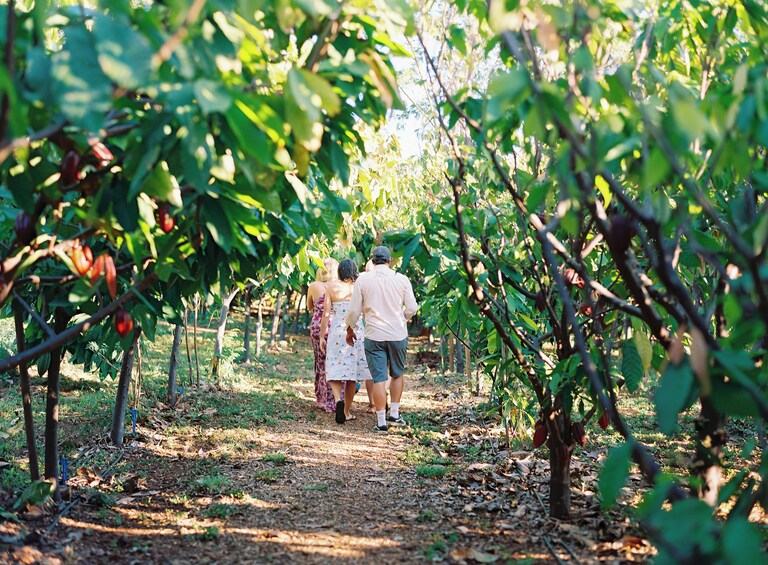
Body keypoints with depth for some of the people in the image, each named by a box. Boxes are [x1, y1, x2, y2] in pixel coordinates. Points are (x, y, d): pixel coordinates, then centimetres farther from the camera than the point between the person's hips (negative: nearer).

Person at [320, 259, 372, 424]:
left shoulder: (332, 286, 0)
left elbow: (326, 313, -1)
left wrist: (321, 336, 5)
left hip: (336, 331, 0)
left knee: (334, 370, 5)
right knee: (352, 372, 9)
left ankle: (338, 400, -21)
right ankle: (347, 411, 16)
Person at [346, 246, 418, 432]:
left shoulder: (363, 279, -2)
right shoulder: (401, 279, -2)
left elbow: (354, 309, 0)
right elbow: (412, 308, 0)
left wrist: (350, 329, 16)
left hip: (374, 335, -1)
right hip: (398, 335, 1)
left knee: (379, 378, 2)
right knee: (397, 374, 19)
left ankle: (381, 422, 2)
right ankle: (394, 414, 18)